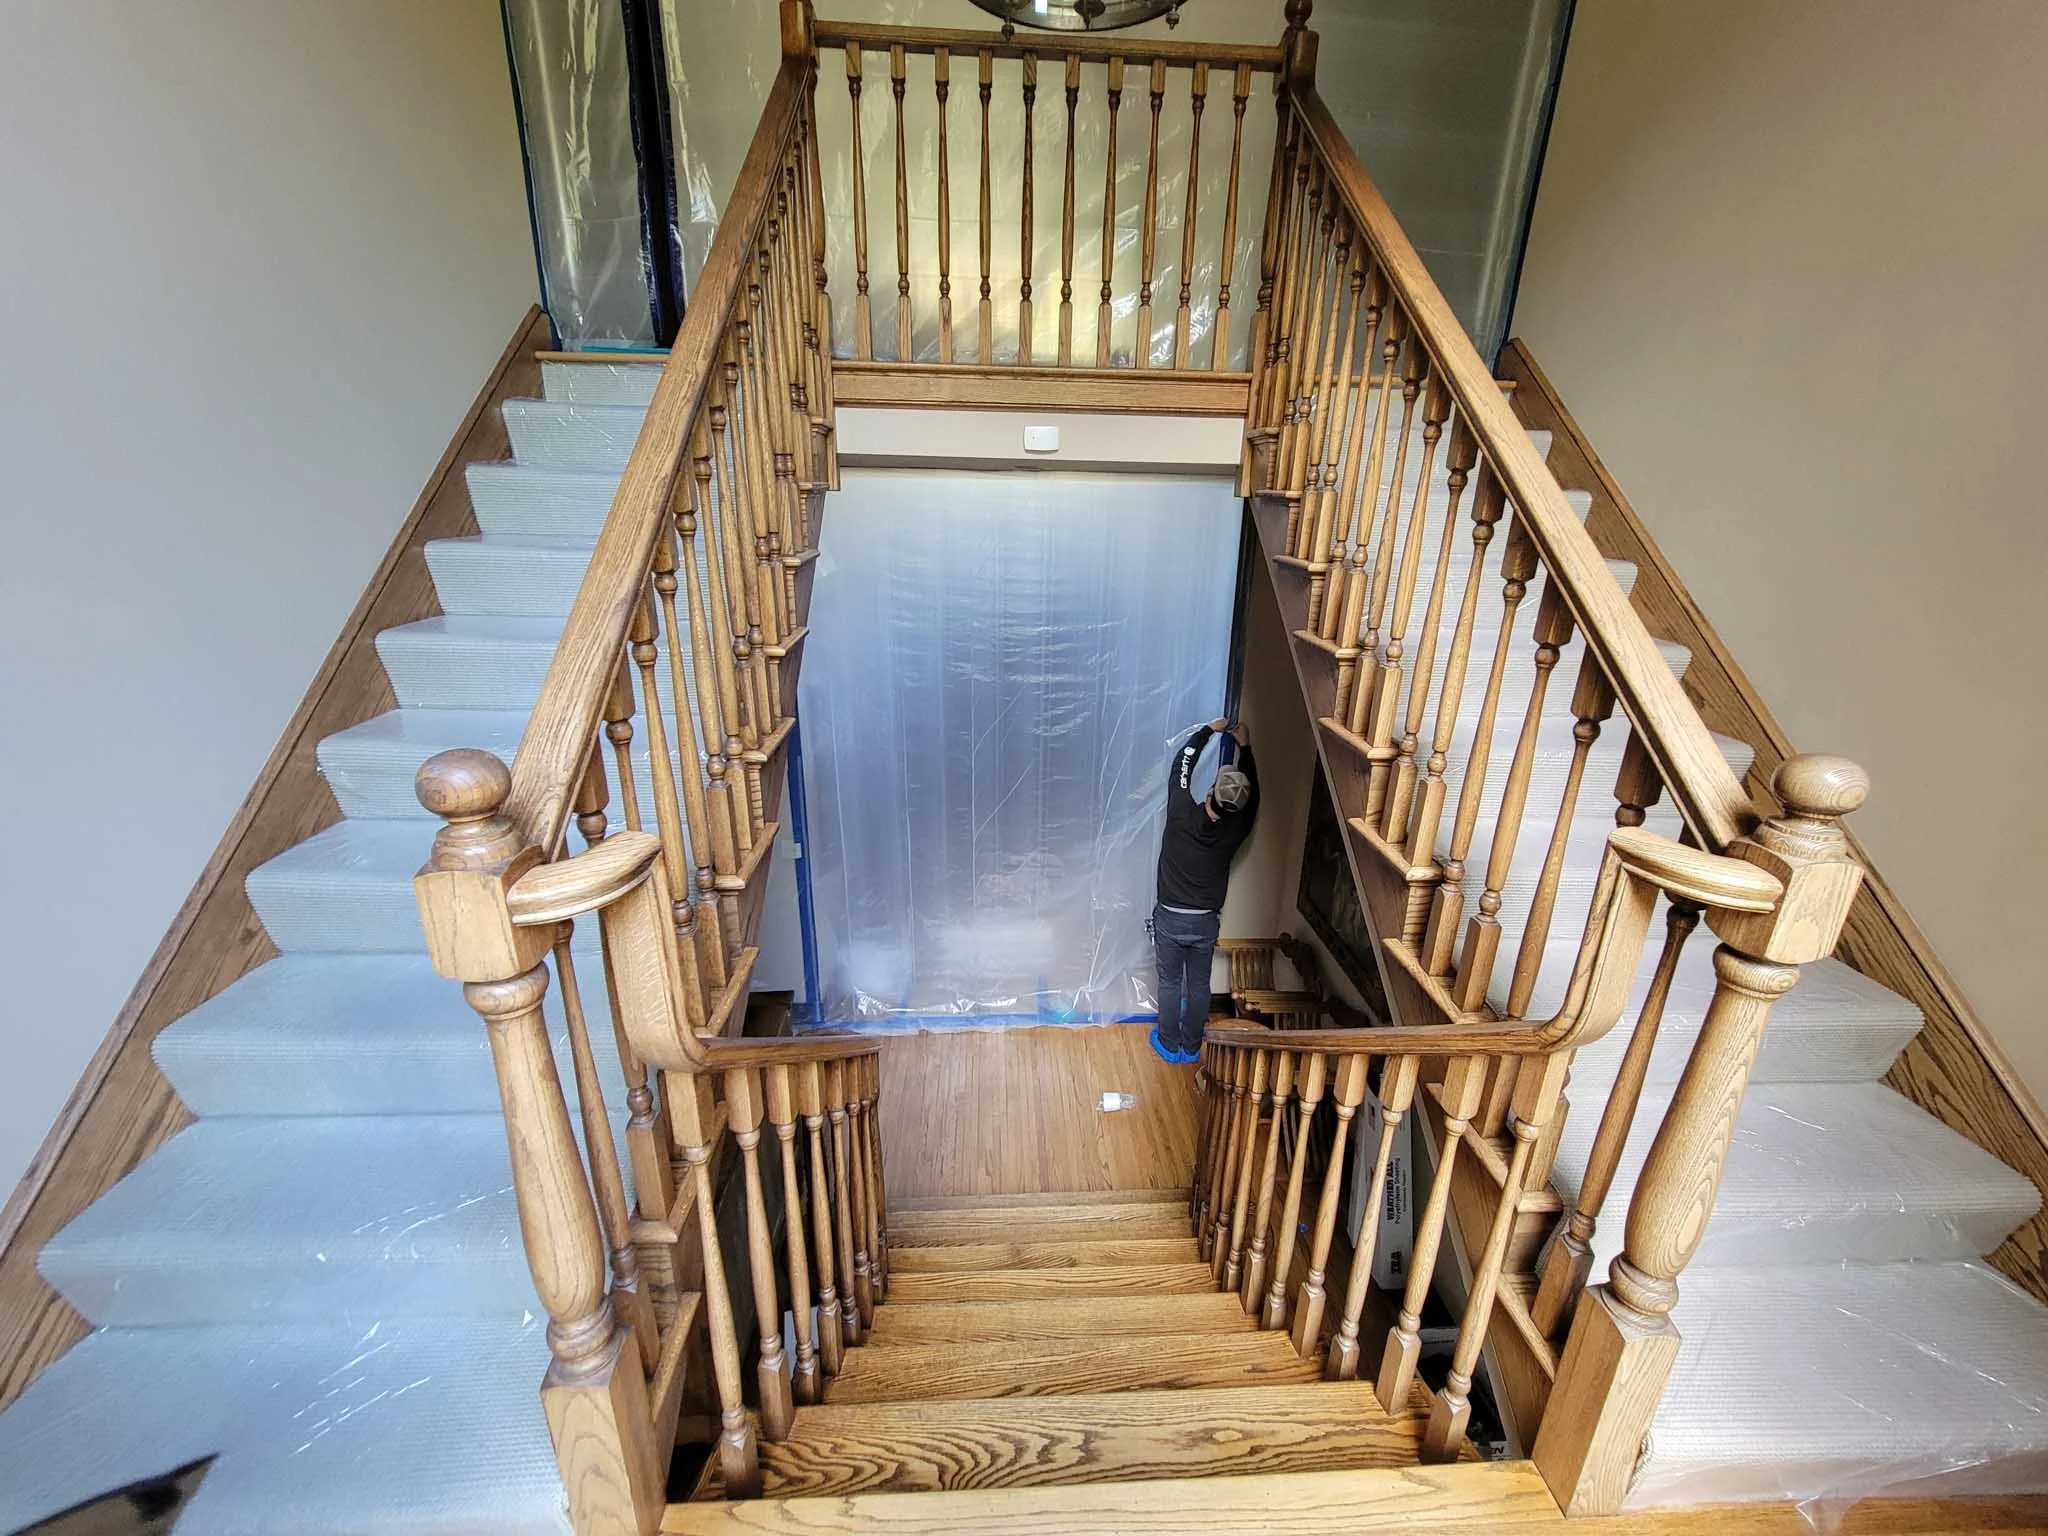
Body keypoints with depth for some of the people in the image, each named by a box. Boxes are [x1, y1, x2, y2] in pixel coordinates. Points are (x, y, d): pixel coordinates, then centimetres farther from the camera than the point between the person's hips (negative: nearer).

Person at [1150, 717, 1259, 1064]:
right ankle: (1192, 1047, 33)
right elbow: (1251, 795, 5)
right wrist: (1244, 746, 12)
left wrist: (1209, 730, 6)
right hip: (1206, 921, 2)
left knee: (1170, 983, 15)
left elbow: (1182, 766, -6)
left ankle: (1169, 1045, 30)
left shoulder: (1182, 814, -21)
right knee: (1199, 985, 18)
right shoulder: (1236, 829, -15)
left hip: (1170, 917, -1)